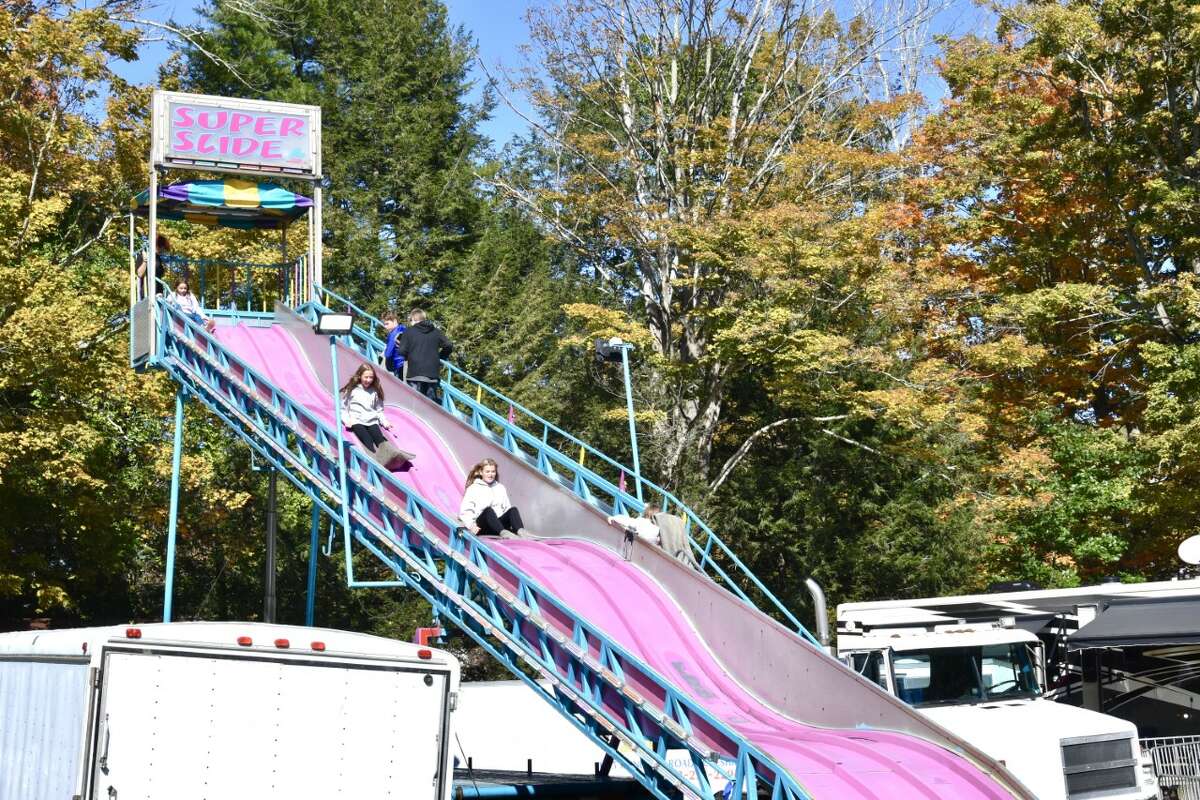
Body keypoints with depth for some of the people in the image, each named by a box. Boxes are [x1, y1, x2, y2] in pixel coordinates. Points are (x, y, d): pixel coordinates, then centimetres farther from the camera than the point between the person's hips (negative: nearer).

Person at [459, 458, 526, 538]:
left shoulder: (501, 488, 23)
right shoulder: (473, 489, 9)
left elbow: (507, 508, 19)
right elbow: (465, 511, 1)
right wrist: (470, 525, -19)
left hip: (499, 523, 4)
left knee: (513, 509, -23)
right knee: (488, 510, -35)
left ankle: (520, 531, -51)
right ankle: (503, 532, -59)